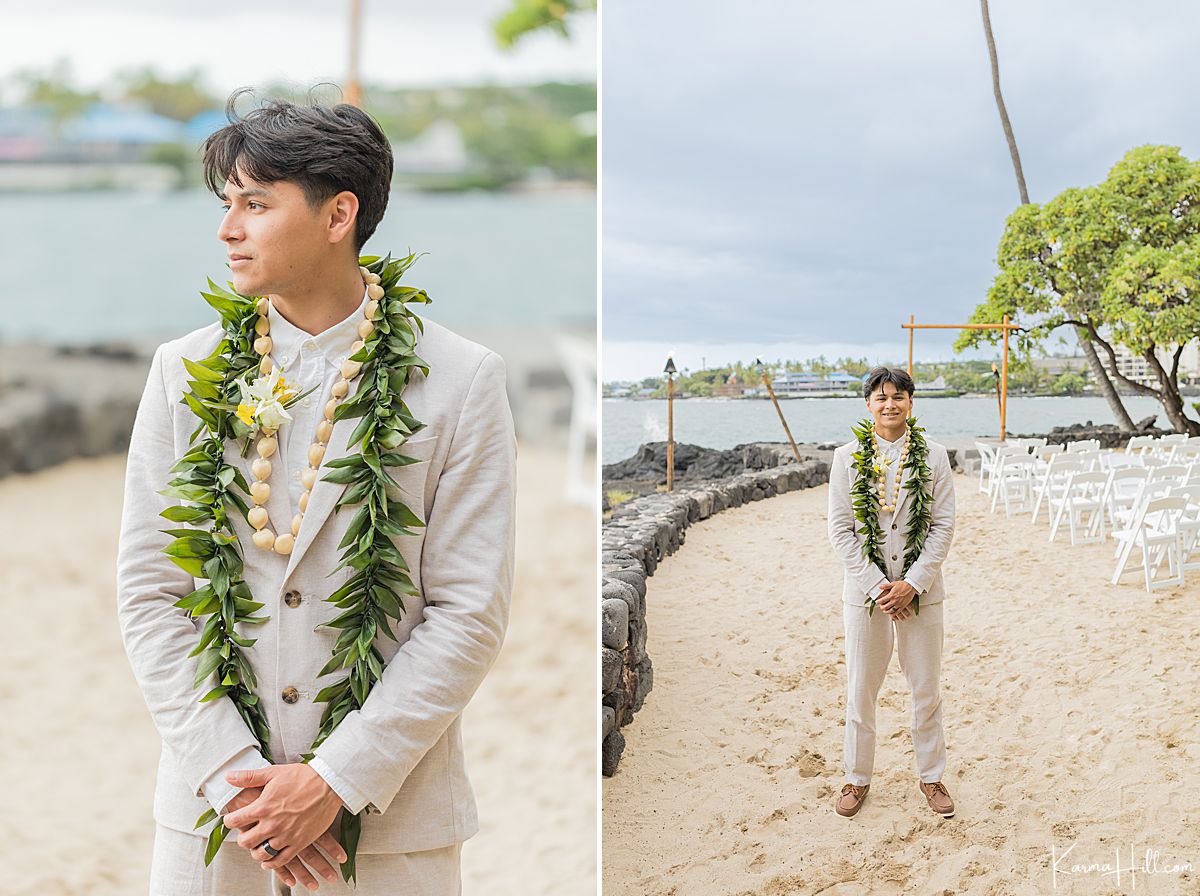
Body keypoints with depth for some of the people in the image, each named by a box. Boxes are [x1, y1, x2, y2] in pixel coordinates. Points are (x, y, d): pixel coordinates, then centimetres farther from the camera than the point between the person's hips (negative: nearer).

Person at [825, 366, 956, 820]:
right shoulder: (847, 457, -2)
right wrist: (876, 586, -11)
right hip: (864, 591, 0)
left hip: (920, 591, 0)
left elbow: (943, 526, -3)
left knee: (927, 690, 9)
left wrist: (911, 584, -12)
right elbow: (840, 530, -3)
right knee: (860, 692, 7)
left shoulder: (933, 456, -1)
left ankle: (931, 776, 26)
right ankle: (857, 778, 23)